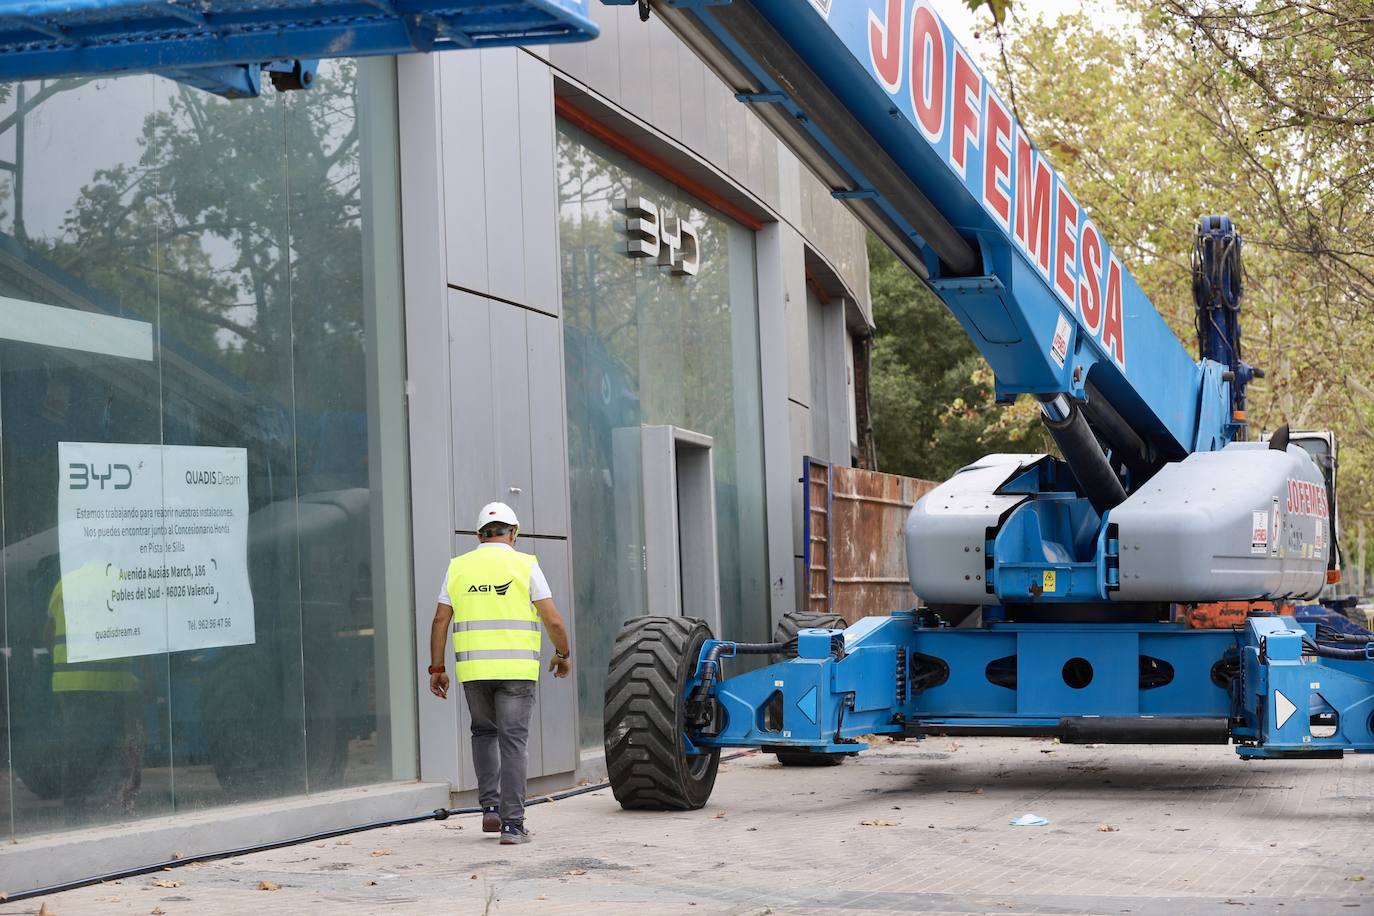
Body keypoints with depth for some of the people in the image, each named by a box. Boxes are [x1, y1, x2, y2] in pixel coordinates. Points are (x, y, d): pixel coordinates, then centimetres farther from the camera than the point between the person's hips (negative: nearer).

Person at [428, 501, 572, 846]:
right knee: (513, 741, 0)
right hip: (516, 669, -2)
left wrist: (437, 668, 10)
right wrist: (563, 655, 12)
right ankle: (512, 824, -5)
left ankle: (490, 807, 12)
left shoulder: (459, 567, 8)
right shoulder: (525, 565, 0)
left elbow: (440, 620, 5)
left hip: (473, 668, 2)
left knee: (484, 733, 22)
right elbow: (553, 620, -4)